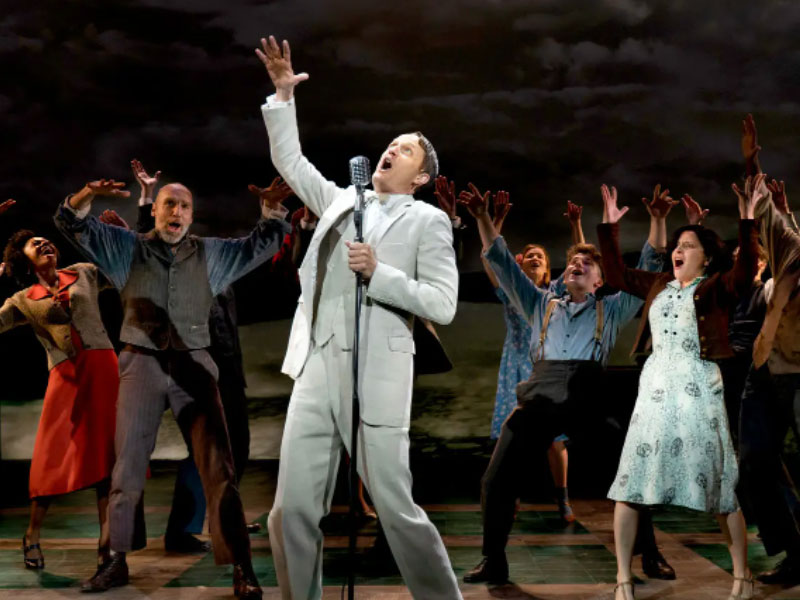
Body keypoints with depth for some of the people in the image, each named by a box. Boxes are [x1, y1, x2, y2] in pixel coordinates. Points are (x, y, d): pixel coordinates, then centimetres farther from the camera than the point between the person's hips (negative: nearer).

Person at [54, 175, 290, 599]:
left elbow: (265, 242, 14)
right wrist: (87, 195, -17)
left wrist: (273, 209, -5)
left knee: (218, 469, -6)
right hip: (140, 365, 1)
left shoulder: (212, 254, 11)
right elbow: (71, 224, 3)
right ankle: (117, 561, 21)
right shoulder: (126, 247, 9)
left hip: (193, 367, 0)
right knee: (127, 469, 8)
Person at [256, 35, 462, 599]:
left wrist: (379, 273, -14)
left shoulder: (428, 221, 3)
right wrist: (283, 96, 17)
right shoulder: (341, 200, 18)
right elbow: (290, 160, 26)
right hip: (316, 373, 5)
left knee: (397, 510, 1)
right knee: (292, 512, 2)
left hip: (376, 378, -5)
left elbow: (443, 304, -5)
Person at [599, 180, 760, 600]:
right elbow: (617, 275, 21)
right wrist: (609, 227, 18)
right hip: (654, 390, 5)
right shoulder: (659, 285, 15)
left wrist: (747, 225, -26)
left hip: (698, 392, -4)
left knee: (720, 487, 2)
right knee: (629, 484, 0)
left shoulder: (717, 287, 0)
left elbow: (746, 271, -18)